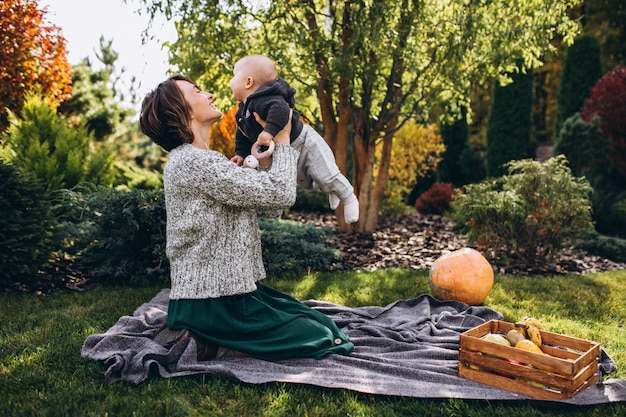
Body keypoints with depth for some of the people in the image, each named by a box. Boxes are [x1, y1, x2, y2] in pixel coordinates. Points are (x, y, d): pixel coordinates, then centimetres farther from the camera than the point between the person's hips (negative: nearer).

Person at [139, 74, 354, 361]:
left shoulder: (204, 161, 13)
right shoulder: (192, 162, -19)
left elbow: (270, 206, 9)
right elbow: (281, 194, -21)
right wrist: (282, 141, -6)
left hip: (229, 291, 10)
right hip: (212, 306, -10)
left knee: (322, 322, 15)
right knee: (321, 338, -2)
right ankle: (206, 345, -3)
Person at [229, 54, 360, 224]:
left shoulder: (262, 100, -32)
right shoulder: (243, 111, 1)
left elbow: (280, 109, -51)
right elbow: (243, 136, 11)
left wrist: (269, 130, -56)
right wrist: (241, 153, 1)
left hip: (304, 143, -10)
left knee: (326, 176, -4)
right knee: (304, 182, 25)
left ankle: (348, 198, 19)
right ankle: (331, 190, 48)